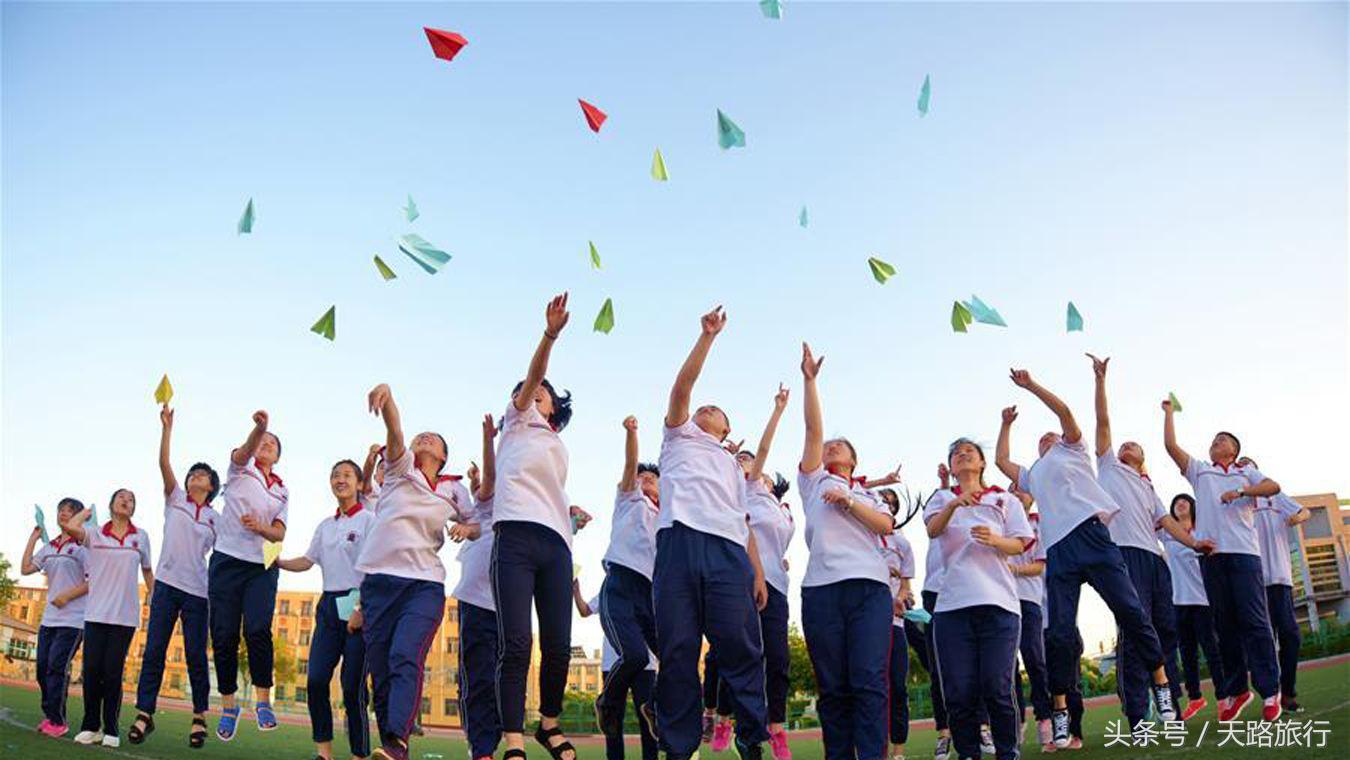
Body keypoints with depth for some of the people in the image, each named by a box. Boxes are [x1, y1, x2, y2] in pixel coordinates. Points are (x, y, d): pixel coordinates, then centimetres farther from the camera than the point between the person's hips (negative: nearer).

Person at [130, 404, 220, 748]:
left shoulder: (215, 518, 11)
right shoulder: (175, 498, 11)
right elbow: (164, 464, -2)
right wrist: (167, 427, -11)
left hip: (199, 591, 0)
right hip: (167, 583, 0)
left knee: (196, 655, 0)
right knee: (154, 650, -2)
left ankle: (200, 715, 11)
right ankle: (144, 713, 6)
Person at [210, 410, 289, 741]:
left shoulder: (282, 491, 18)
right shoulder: (241, 468, 9)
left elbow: (280, 533, 9)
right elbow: (244, 451, -15)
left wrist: (261, 527, -14)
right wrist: (258, 427, -37)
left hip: (262, 567, 1)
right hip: (227, 560, -1)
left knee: (258, 630, -16)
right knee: (224, 635, -1)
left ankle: (263, 700, -7)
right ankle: (228, 704, 11)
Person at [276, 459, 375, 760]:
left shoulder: (368, 520, -3)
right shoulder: (325, 526, 18)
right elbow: (306, 561, 18)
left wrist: (361, 610, -17)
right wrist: (275, 561, 1)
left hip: (358, 604, -6)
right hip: (329, 604, 6)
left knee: (352, 685, -6)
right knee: (315, 679, -4)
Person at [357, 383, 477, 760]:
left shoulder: (453, 490, 16)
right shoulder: (401, 467, 12)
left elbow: (477, 524, 23)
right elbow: (394, 431, -8)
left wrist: (466, 528, -2)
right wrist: (386, 396, -27)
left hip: (425, 582, -1)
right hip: (379, 578, 1)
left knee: (406, 658, -21)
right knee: (380, 669, -1)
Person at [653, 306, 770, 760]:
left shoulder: (732, 465, 35)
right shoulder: (679, 437, 29)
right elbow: (682, 386, 13)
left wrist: (759, 573, 10)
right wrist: (708, 335, 12)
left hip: (728, 552, 2)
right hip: (680, 542, -2)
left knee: (741, 650, -10)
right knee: (677, 651, -7)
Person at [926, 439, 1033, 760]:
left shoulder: (1005, 500, 18)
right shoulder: (942, 498, 18)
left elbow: (1019, 545, 10)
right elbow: (932, 530, -2)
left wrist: (996, 540, -13)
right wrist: (953, 505, -22)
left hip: (998, 602, 0)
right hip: (953, 604, 0)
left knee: (998, 688, -9)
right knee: (959, 692, -5)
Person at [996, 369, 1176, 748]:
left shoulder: (1072, 451, 23)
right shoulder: (1032, 476, 35)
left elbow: (1063, 411, 11)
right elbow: (1001, 460, 43)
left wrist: (1030, 385, 13)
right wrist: (1007, 424, 48)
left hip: (1090, 533, -4)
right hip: (1058, 551, 4)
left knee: (1129, 610, -10)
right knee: (1059, 632, -4)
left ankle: (1161, 684, 0)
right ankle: (1060, 711, -2)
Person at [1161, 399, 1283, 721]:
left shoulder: (1246, 472, 19)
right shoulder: (1199, 471, 23)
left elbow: (1273, 486, 2)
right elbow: (1171, 445, 15)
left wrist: (1241, 492, -10)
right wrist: (1169, 412, 21)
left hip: (1244, 551, -2)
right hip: (1211, 553, 2)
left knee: (1254, 620, -9)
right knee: (1224, 624, 3)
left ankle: (1270, 691, -8)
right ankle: (1236, 690, 8)